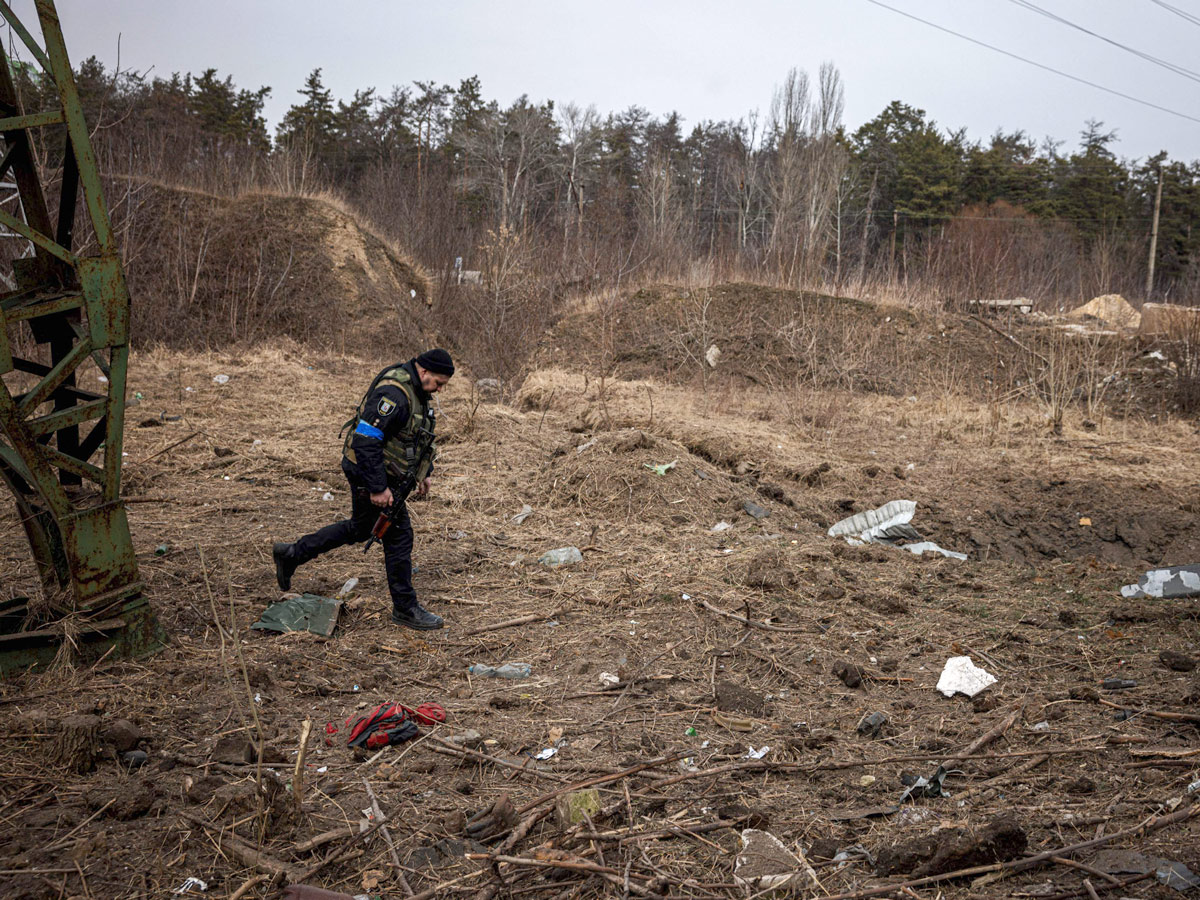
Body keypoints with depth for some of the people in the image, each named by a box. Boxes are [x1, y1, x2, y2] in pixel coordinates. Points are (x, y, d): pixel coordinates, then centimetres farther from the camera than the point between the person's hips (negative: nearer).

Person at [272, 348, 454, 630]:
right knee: (398, 535, -2)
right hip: (369, 472, -10)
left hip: (383, 472, 10)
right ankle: (405, 609, 10)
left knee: (359, 529, 21)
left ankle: (291, 554, 32)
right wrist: (378, 488, -27)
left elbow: (421, 436, 23)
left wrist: (423, 472, 18)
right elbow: (365, 439, -29)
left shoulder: (417, 392, 7)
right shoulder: (393, 394, -26)